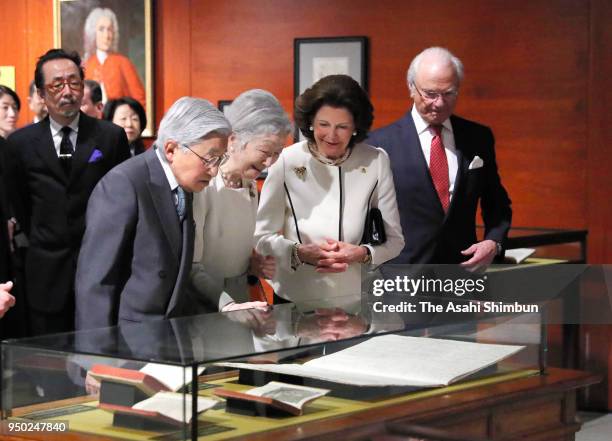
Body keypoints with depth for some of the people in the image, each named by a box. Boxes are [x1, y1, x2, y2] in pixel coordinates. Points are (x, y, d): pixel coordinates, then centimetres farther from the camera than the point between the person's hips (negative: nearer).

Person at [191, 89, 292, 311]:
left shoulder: (250, 186, 11)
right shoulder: (201, 185, -14)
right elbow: (191, 265, -19)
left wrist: (254, 264, 6)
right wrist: (226, 305, -30)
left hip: (240, 301, 6)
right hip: (204, 308, -6)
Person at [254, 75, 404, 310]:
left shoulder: (376, 162, 0)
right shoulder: (286, 162, -4)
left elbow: (394, 240, 4)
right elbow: (262, 237, -1)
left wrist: (362, 254, -15)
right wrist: (301, 253, -18)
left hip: (358, 300, 1)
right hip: (295, 301, -1)